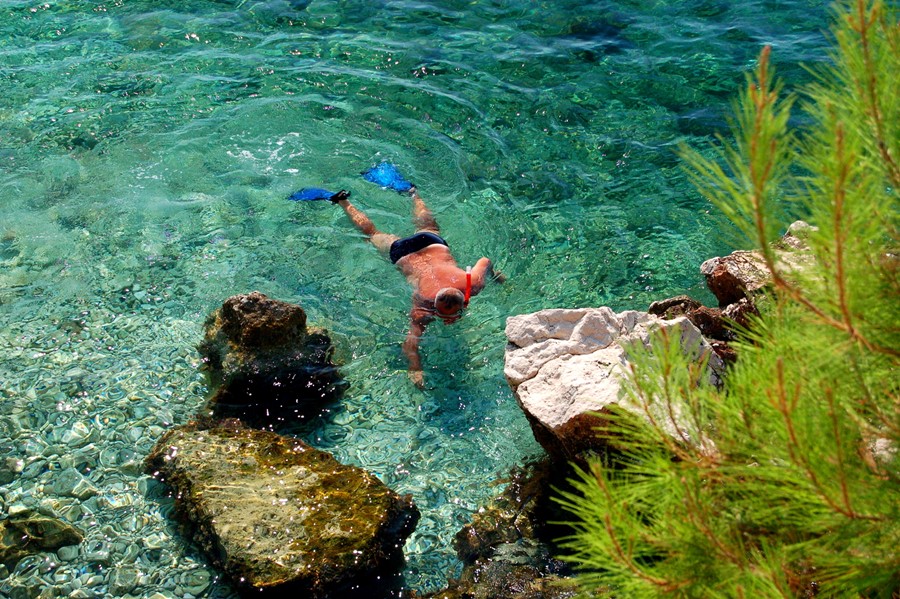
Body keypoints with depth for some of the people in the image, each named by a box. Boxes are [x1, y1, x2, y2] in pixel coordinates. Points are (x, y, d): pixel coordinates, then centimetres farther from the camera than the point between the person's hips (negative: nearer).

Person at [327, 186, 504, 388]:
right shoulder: (423, 306, -45)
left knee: (427, 225, 38)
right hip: (403, 253, -3)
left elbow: (485, 261, -19)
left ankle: (414, 193, 64)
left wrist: (495, 275, 1)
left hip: (433, 243, 3)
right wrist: (415, 371, -61)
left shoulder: (473, 283, -39)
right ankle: (344, 202, 46)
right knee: (373, 233, 25)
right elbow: (411, 341, -48)